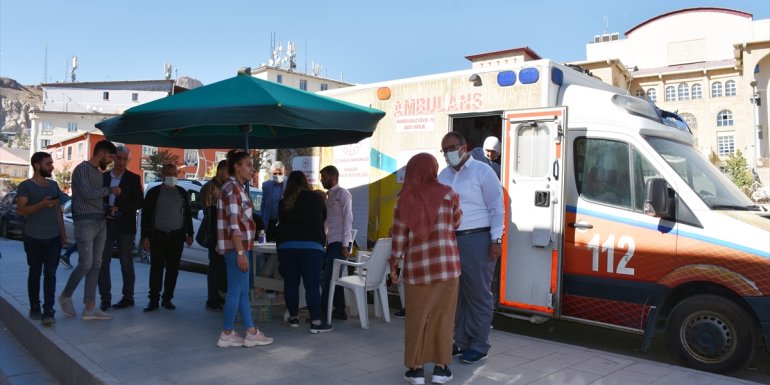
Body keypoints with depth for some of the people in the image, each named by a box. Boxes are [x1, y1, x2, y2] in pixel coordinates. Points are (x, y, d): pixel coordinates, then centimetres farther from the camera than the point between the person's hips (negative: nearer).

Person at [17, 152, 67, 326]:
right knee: (35, 273, 7)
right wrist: (41, 204, -27)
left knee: (50, 274, -3)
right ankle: (34, 308, 20)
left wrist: (63, 231, 14)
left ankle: (48, 311, -6)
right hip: (34, 238, -3)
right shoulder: (25, 186, -3)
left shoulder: (53, 185, 13)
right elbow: (21, 210, -13)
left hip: (54, 238, 3)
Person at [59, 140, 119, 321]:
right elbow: (87, 194, -17)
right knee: (85, 264, -9)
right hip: (85, 222, -8)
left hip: (101, 222, 8)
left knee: (96, 265, 4)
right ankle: (66, 296, 16)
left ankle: (90, 308, 6)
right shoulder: (82, 169, -6)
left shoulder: (99, 173, 18)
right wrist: (110, 190, -7)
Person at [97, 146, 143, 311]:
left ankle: (128, 297, 14)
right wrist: (107, 209, -11)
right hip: (105, 223, 3)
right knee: (103, 262, 3)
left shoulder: (133, 178, 1)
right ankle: (105, 298, 11)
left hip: (124, 225, -3)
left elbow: (140, 202, -5)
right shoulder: (103, 177, 10)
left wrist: (120, 209, -16)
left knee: (126, 263, 5)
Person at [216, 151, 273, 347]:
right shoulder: (232, 188, -14)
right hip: (236, 247, -10)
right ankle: (227, 334, 10)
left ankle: (251, 333, 17)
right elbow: (233, 224, -21)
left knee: (243, 292, 11)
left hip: (240, 246, 10)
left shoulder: (237, 188, 16)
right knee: (235, 291, -1)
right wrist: (241, 252, -23)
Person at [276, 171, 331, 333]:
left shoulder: (284, 202, 6)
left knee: (290, 282, 10)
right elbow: (323, 217, 21)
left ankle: (293, 317, 21)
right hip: (311, 245, -2)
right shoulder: (316, 198, 5)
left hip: (286, 245, 2)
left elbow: (281, 223, 14)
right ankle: (316, 322, -2)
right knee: (312, 284, -2)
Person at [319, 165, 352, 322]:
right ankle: (339, 311, 18)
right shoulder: (329, 195, 19)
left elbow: (348, 218, -13)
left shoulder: (342, 193, -5)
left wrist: (345, 244, -17)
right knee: (333, 278, 10)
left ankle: (322, 313, -1)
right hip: (332, 243, 8)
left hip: (340, 243, -8)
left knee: (327, 279, -8)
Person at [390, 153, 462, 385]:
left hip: (416, 267, 1)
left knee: (416, 318, 10)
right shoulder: (447, 194, -1)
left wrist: (393, 266, 9)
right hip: (446, 265, 0)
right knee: (442, 316, 9)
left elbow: (398, 237, 1)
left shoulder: (405, 200, 1)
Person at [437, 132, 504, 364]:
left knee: (478, 294, 1)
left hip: (477, 240, -6)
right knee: (456, 292, 12)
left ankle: (479, 345, 12)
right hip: (450, 240, 6)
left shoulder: (482, 172, -3)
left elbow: (496, 208, -6)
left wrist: (496, 240, -11)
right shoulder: (443, 175, 15)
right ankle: (461, 341, 24)